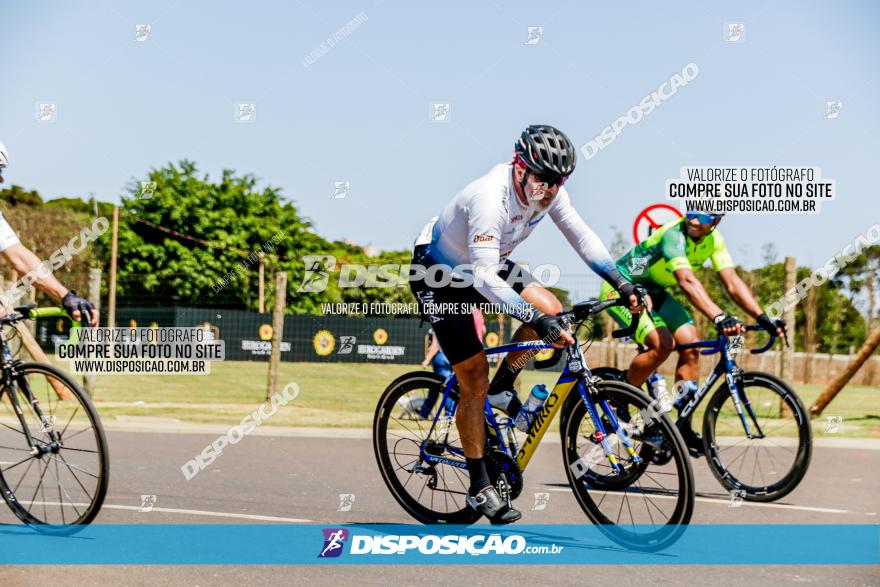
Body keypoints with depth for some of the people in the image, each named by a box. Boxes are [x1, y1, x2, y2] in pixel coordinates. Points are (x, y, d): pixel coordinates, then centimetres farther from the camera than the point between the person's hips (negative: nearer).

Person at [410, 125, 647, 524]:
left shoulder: (548, 191, -16)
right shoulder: (489, 199, -38)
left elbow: (582, 237, -6)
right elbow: (484, 280, -42)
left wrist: (624, 286, -15)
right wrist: (535, 320, -49)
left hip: (482, 264, 7)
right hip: (438, 273, -7)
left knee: (550, 309, -16)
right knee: (475, 382, -9)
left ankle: (503, 389, 7)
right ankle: (479, 488, 2)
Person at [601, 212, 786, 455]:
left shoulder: (714, 239, -9)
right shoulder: (674, 234, -32)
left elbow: (732, 282, -14)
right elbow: (687, 281, -46)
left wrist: (763, 318, -27)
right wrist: (719, 318, -58)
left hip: (654, 292, 7)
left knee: (691, 347, -10)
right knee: (662, 344, -27)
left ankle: (683, 429, -2)